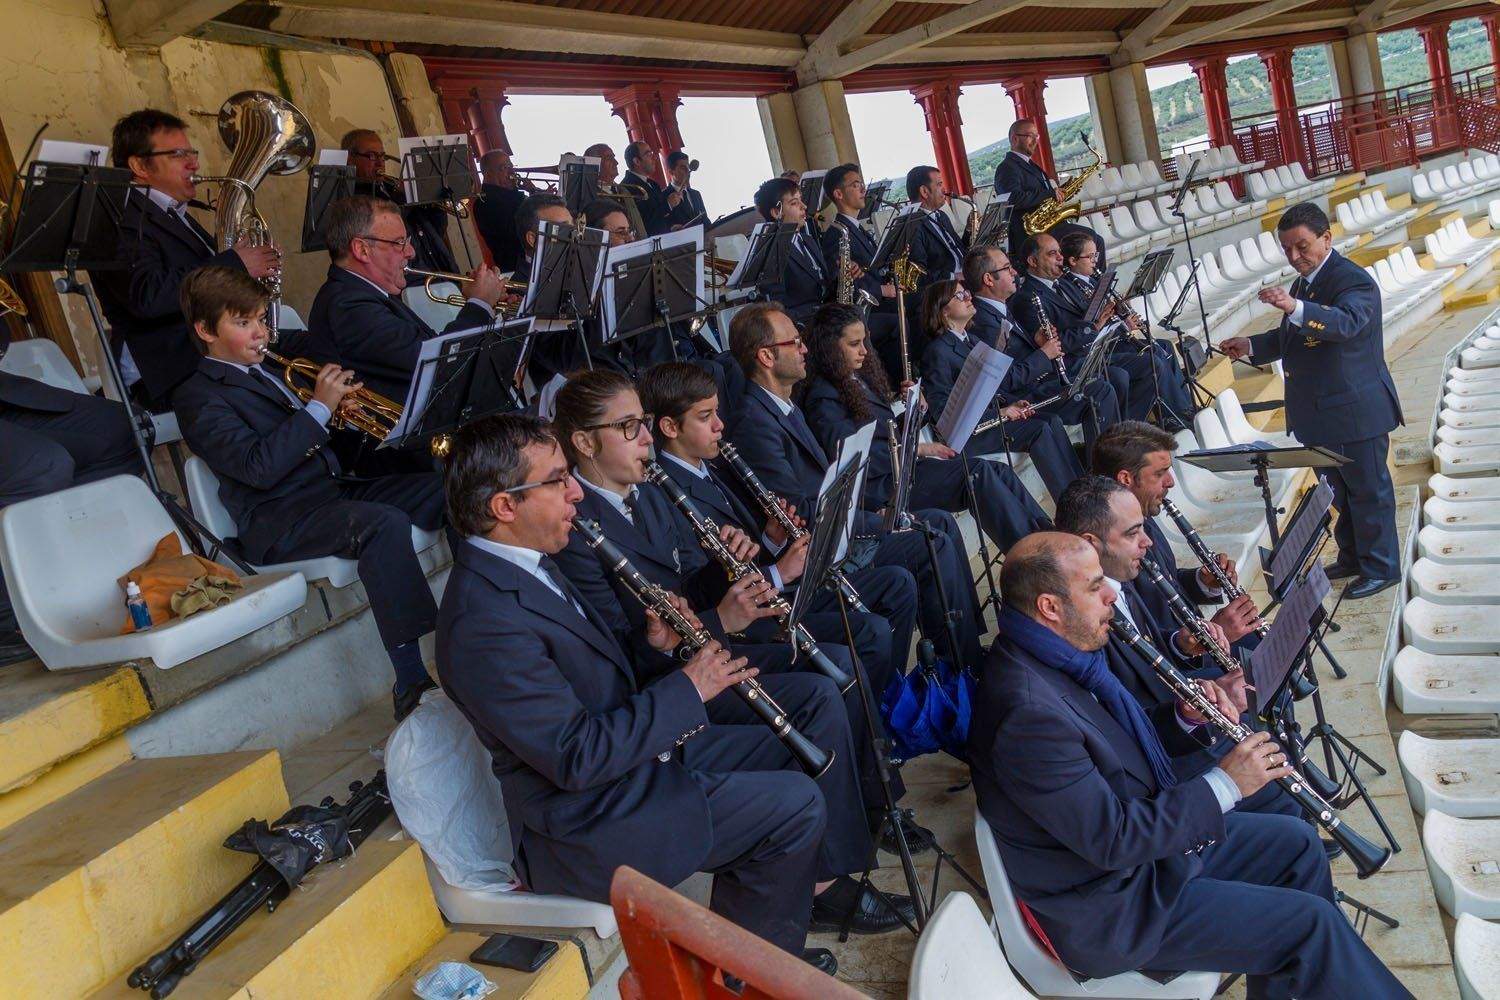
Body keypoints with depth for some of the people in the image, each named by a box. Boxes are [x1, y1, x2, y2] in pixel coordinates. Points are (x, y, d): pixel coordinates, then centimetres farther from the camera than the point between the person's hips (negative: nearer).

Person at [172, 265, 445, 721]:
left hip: (335, 488, 9)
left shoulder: (268, 371, 23)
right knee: (384, 523, -36)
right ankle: (412, 684, -38)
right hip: (279, 521, -8)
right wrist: (319, 406, -18)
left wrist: (341, 400, 6)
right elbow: (258, 467, -19)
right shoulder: (198, 397, -3)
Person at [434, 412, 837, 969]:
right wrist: (686, 688, -20)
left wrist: (656, 648, -3)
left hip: (640, 750, 10)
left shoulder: (525, 564, 5)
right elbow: (577, 758, -28)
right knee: (796, 804, -15)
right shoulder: (483, 622, -27)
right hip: (585, 828, -10)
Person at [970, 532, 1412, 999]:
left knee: (1297, 844, 15)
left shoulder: (1060, 654, -2)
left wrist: (1187, 718, -7)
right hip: (1110, 907, -9)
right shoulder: (1029, 714, -33)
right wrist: (1224, 785, -21)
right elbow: (1112, 841, -28)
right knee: (1310, 921, -7)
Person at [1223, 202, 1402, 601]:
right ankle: (1352, 557, 34)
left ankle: (1381, 568, 16)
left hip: (1355, 410, -9)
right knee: (1339, 491, 20)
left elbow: (1346, 322, -37)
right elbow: (1291, 338, 21)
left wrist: (1295, 308, -52)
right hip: (1319, 414, 9)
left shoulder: (1353, 280, -17)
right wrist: (1251, 345, 4)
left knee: (1367, 490, 3)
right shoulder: (1305, 283, 12)